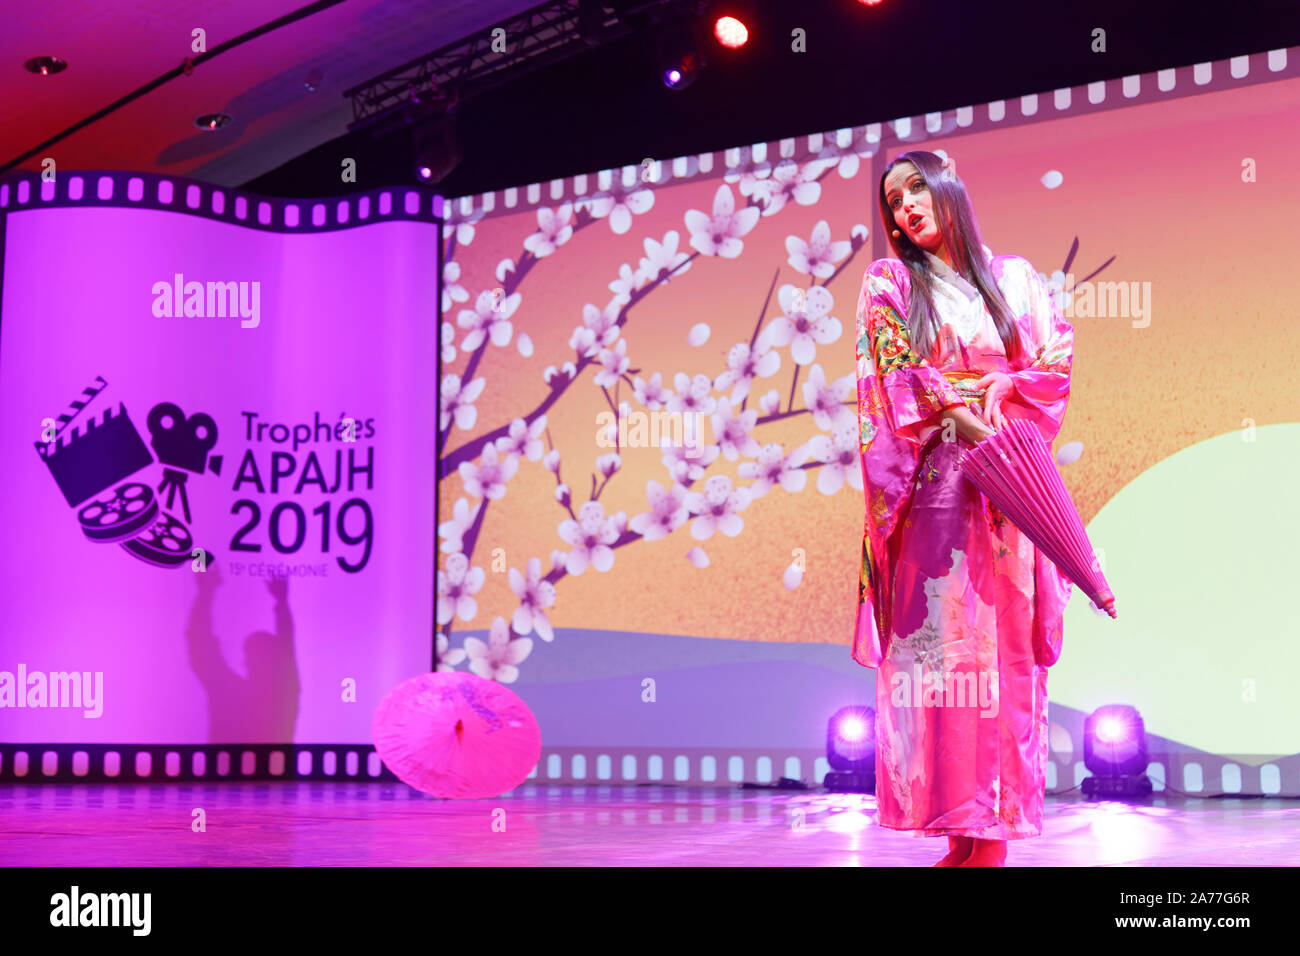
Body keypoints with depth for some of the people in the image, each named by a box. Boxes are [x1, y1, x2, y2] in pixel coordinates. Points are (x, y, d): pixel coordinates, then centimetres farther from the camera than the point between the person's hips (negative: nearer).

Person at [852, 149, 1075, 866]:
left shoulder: (1014, 277, 17)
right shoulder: (888, 283, 11)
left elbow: (1053, 356, 8)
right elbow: (898, 373, -2)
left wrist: (1003, 396, -11)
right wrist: (967, 424, -14)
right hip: (930, 477, -2)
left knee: (1005, 639, -4)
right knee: (935, 633, -9)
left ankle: (993, 827, -1)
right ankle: (959, 829, -8)